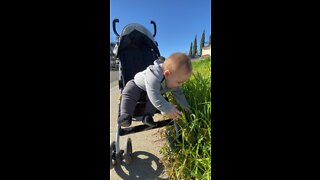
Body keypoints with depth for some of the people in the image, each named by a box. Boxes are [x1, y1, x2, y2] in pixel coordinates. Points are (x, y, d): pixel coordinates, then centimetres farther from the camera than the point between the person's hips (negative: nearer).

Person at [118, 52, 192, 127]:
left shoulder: (173, 80, -20)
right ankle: (125, 115, -30)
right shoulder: (153, 77, -49)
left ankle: (148, 115, -24)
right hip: (137, 84, -5)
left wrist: (185, 106, -1)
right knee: (128, 93, -29)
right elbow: (154, 96, -52)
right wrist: (168, 109, -50)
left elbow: (178, 93, -4)